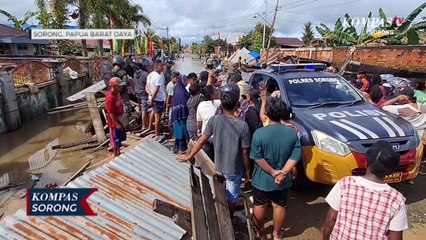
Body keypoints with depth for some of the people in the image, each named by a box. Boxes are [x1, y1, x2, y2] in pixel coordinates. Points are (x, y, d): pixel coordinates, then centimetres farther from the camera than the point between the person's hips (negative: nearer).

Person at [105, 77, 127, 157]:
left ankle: (118, 152, 40)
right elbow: (111, 113, -24)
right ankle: (116, 155, 26)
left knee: (119, 138, 22)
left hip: (120, 120, 9)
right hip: (114, 122, -9)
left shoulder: (117, 93, 0)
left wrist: (123, 118, 16)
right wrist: (117, 124, -20)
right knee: (115, 139, 9)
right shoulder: (110, 98, -27)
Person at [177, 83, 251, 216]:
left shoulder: (214, 120, -16)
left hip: (218, 167, 4)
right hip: (234, 169, -3)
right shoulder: (243, 126, -23)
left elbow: (201, 141, -10)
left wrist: (188, 156, 3)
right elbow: (245, 153, -16)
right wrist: (247, 171, -1)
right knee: (231, 198, 19)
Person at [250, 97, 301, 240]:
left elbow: (257, 158, -20)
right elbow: (295, 157, -11)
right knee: (279, 206, 20)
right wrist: (282, 173, -16)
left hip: (262, 179, -2)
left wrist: (273, 172, -15)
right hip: (283, 181, 3)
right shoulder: (292, 133, -9)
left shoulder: (259, 133, -21)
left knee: (260, 206, 18)